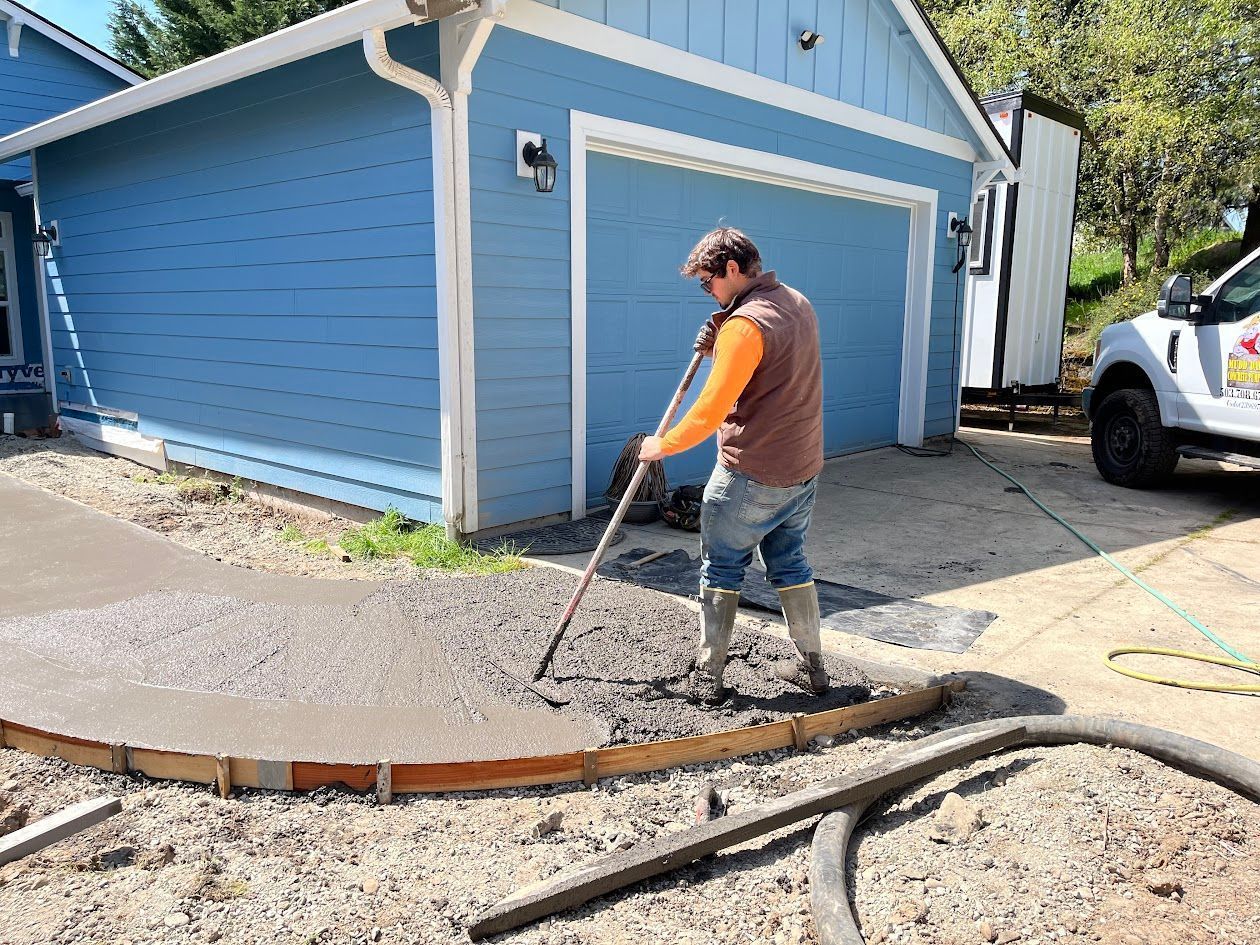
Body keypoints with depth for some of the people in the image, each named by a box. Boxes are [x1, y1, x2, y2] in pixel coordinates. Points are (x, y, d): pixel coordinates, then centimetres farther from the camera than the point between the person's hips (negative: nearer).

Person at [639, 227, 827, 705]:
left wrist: (663, 445, -7)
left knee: (720, 570, 5)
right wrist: (719, 346, 2)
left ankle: (707, 678, 13)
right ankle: (810, 666, 26)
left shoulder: (745, 324, -20)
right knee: (790, 564, 19)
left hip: (750, 473, -8)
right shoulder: (799, 303, 9)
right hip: (802, 468, 8)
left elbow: (712, 409, -20)